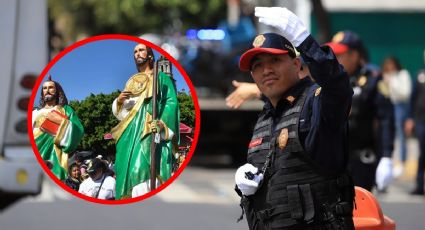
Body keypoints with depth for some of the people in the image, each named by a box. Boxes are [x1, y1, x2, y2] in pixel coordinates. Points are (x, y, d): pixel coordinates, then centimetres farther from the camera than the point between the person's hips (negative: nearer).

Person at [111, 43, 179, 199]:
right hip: (131, 130, 6)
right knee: (129, 167, -8)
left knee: (144, 165, -24)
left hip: (151, 129, -6)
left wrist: (162, 122, -20)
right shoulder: (131, 82, 27)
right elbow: (120, 112, 23)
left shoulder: (161, 78, 12)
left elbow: (171, 102, -2)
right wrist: (119, 101, 0)